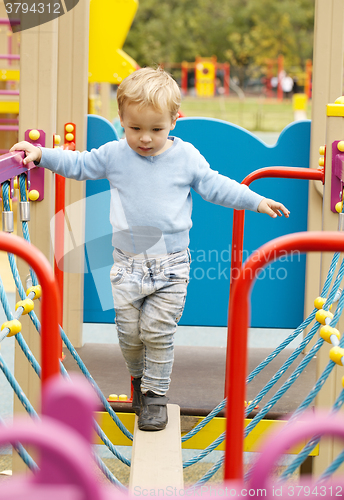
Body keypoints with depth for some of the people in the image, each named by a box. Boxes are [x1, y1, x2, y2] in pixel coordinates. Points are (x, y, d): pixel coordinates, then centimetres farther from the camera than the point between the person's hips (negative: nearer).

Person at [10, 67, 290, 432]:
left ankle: (155, 393, 13)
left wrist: (256, 201, 7)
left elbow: (215, 186, 8)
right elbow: (78, 165, 13)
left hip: (170, 264, -1)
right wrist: (41, 155, 6)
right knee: (129, 331, 5)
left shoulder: (186, 156, -2)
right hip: (127, 262, 1)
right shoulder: (114, 155, -1)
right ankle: (138, 376, 33)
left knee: (158, 331, -3)